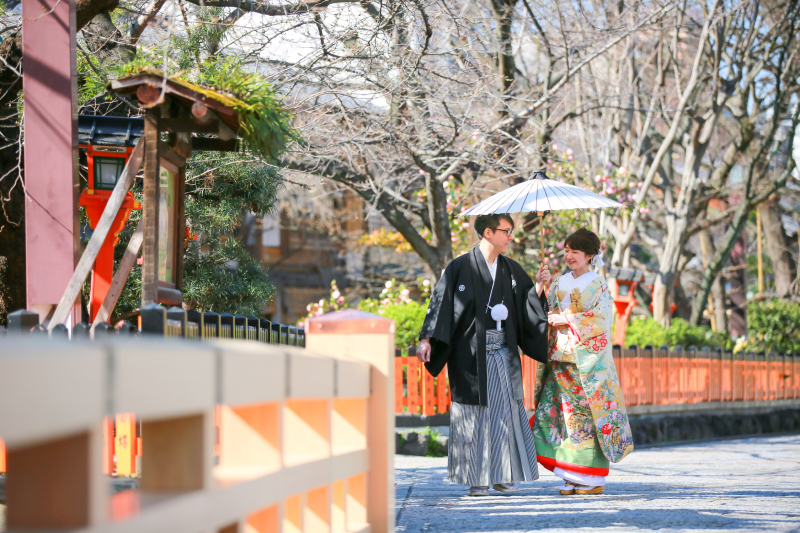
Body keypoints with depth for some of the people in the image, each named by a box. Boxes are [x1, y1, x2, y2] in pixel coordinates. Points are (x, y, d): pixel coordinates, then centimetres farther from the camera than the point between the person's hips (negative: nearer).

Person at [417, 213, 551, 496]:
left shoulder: (512, 269, 11)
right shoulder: (461, 267, -4)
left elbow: (529, 305, 12)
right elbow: (440, 302, -9)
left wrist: (539, 286, -7)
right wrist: (426, 339, -18)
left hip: (503, 353, 5)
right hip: (471, 353, -5)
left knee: (505, 411, 4)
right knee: (475, 414, -2)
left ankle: (502, 476, 13)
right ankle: (476, 480, 5)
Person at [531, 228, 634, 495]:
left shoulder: (598, 285, -1)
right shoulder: (560, 283, 16)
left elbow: (601, 320, -10)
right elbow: (547, 313, 16)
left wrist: (566, 320, -12)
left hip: (587, 360, -5)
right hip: (560, 359, 5)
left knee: (586, 416, -7)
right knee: (562, 413, 0)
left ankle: (593, 477, -2)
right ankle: (572, 477, 4)